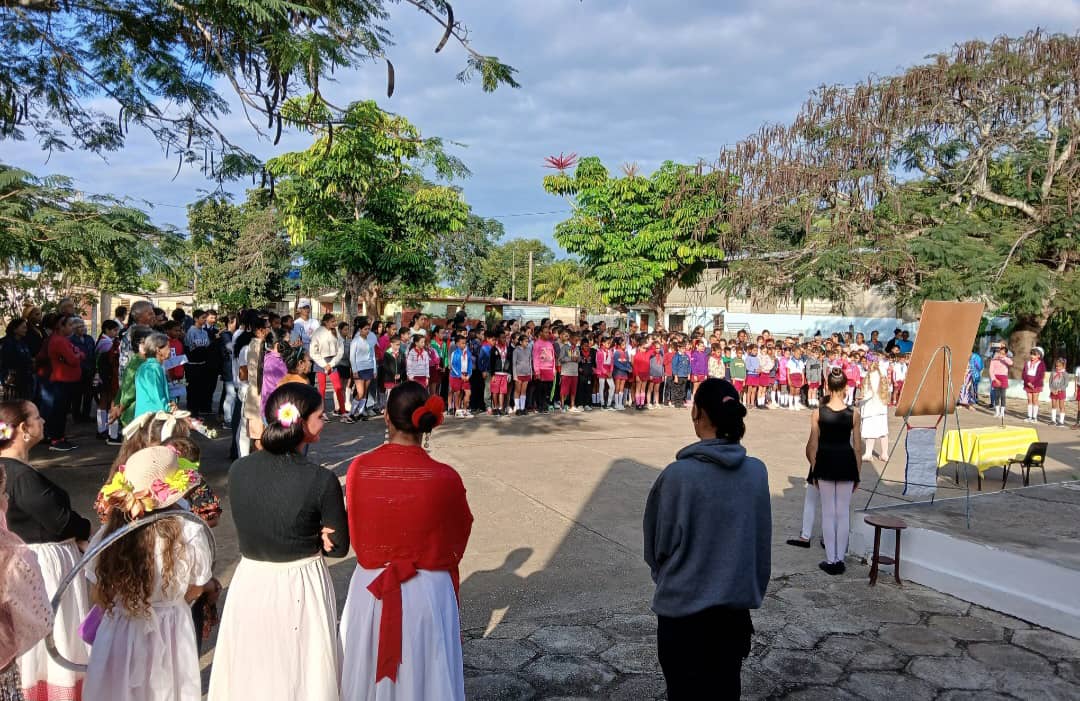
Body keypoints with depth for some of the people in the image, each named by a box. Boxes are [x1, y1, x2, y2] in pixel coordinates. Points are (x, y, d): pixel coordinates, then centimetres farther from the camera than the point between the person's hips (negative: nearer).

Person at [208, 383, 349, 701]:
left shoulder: (238, 469, -9)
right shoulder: (322, 480, -21)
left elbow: (254, 527, 3)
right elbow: (339, 546, -11)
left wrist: (309, 537, -2)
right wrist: (313, 540, 2)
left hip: (250, 583, 4)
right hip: (301, 588, -3)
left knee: (250, 674, 22)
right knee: (302, 674, 17)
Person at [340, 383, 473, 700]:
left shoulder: (359, 469, -13)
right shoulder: (445, 478, -19)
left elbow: (355, 537, 1)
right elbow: (458, 540, -2)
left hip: (370, 589, 2)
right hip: (428, 591, -2)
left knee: (371, 673, 23)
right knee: (424, 674, 18)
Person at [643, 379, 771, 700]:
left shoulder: (677, 475, -20)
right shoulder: (757, 471, -8)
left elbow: (657, 543, -6)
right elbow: (762, 542, 3)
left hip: (683, 609, -3)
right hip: (736, 607, 4)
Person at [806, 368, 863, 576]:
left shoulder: (818, 413, -8)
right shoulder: (854, 414, -7)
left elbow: (813, 446, -4)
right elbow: (858, 447, -2)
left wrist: (814, 471, 6)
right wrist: (857, 474, 8)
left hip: (825, 463, 0)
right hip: (846, 463, 0)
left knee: (828, 513, 9)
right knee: (844, 513, 10)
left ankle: (831, 560, 13)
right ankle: (840, 559, 15)